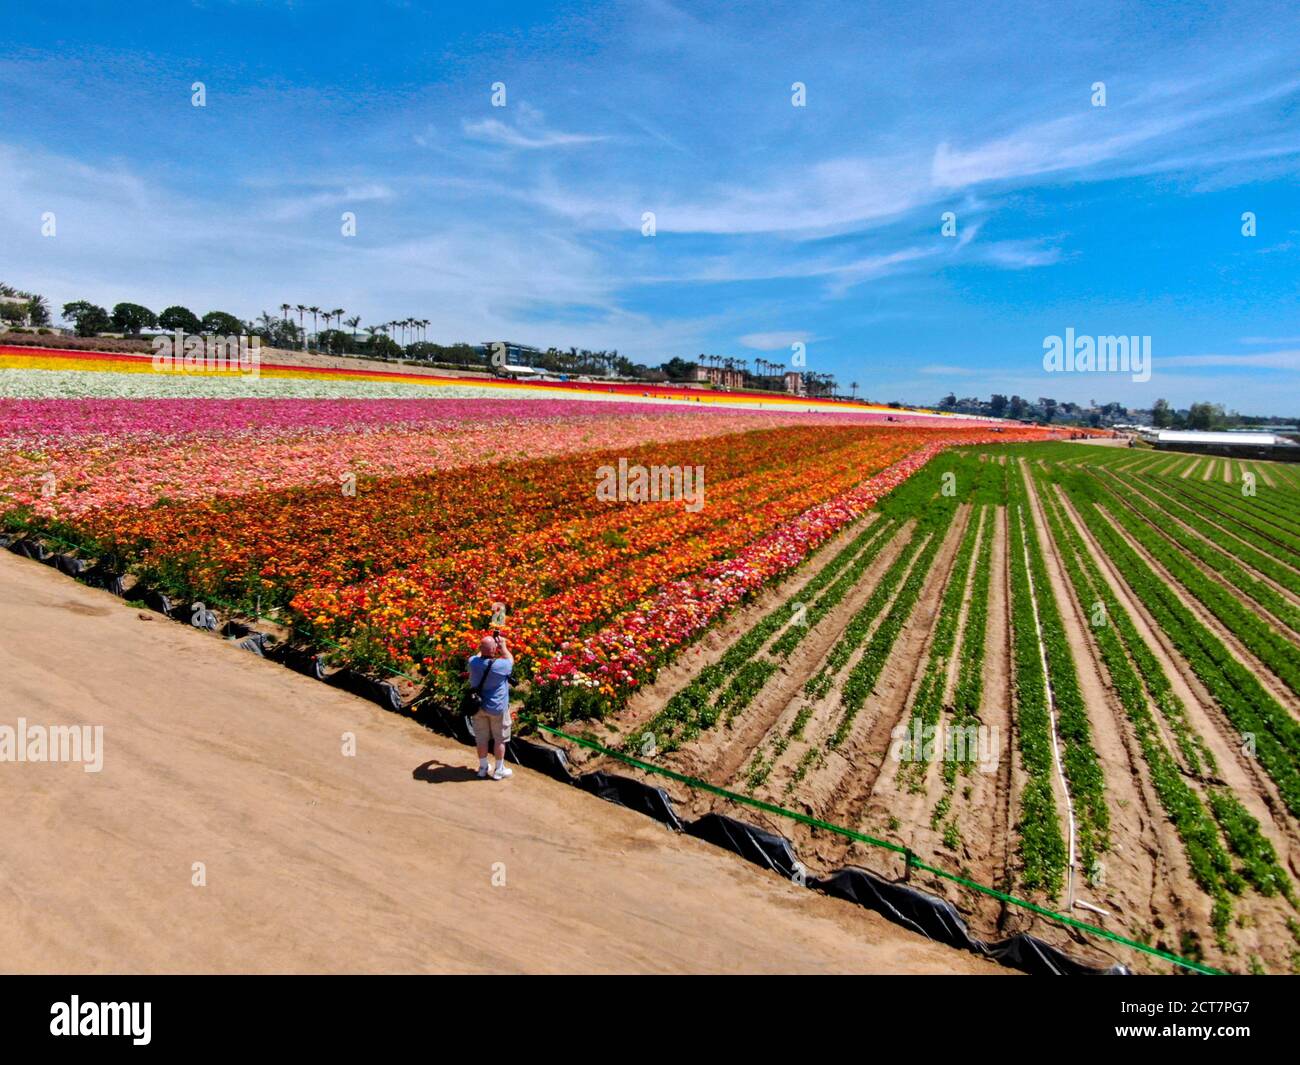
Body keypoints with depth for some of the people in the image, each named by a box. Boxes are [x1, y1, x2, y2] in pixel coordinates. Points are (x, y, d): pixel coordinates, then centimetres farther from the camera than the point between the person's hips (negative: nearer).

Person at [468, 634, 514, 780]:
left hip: (478, 707, 4)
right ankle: (499, 770, 21)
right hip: (497, 708, -4)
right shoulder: (500, 665, -24)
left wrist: (484, 646, 13)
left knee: (481, 738, 16)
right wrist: (503, 646, 6)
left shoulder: (473, 662, -13)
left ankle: (483, 768, 30)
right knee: (500, 739, 12)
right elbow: (511, 661, 0)